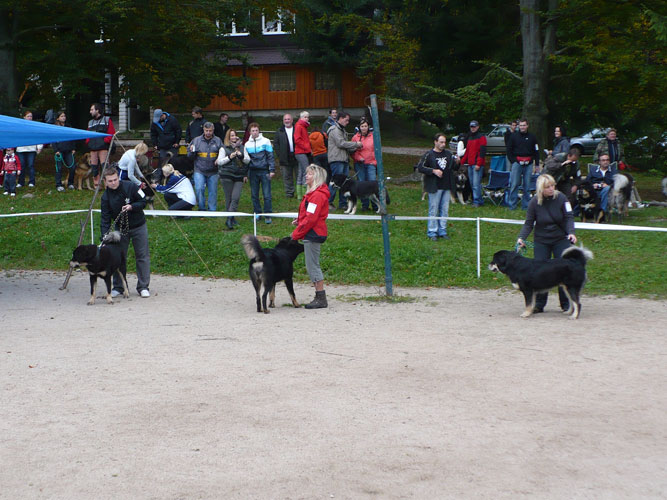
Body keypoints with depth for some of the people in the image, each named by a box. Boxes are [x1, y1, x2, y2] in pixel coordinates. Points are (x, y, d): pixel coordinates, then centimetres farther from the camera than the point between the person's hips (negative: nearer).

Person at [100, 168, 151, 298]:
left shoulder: (130, 187, -16)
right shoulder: (106, 197, -11)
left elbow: (143, 201, -8)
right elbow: (105, 219, -12)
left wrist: (131, 207, -27)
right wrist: (104, 237, -23)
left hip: (138, 227, -2)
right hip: (120, 228, 2)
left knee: (143, 256, -2)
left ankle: (143, 287, 4)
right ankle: (117, 287, 11)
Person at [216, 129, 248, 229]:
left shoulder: (241, 147, 12)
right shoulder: (224, 148, 3)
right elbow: (219, 162, -1)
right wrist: (229, 157, -11)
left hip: (239, 176, 2)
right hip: (227, 176, -2)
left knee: (236, 198, -11)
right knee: (229, 198, 1)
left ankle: (229, 220, -10)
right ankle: (231, 219, 12)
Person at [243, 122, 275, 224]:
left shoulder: (265, 141, 1)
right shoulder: (247, 144, 11)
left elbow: (270, 157, 1)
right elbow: (246, 160, 17)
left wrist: (272, 170, -5)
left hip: (264, 171, -3)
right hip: (253, 172, 3)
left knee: (267, 195, -5)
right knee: (254, 195, 6)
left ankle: (268, 215, 1)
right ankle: (257, 214, 16)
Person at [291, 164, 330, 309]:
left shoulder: (317, 195, -17)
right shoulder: (314, 193, 16)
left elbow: (311, 218, -20)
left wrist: (296, 234, -15)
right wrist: (299, 221, 5)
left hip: (313, 234, -11)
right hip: (314, 233, 11)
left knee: (312, 266, -6)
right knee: (312, 266, 13)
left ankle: (321, 299, -2)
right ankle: (320, 297, 17)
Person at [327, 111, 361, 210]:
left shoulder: (342, 130, 24)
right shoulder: (334, 129, -7)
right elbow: (341, 143, -16)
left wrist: (355, 148, 8)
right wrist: (356, 144, -9)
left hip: (344, 160, 10)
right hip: (336, 160, -10)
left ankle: (343, 203, 12)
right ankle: (328, 202, -5)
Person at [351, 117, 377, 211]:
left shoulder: (373, 136, 6)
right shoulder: (356, 137, 5)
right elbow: (353, 152, 6)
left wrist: (376, 162, 3)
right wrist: (359, 158, -10)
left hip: (371, 164, -1)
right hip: (359, 164, 1)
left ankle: (375, 205, -5)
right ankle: (364, 205, 11)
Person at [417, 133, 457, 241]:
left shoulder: (448, 154, 9)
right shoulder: (429, 155, -6)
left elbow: (453, 167, 16)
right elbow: (420, 167, -10)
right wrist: (433, 171, -18)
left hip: (446, 187, 5)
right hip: (434, 187, -5)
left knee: (445, 210, 10)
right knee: (433, 210, -1)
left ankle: (442, 231, 20)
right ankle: (432, 232, 7)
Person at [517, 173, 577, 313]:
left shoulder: (561, 198, -10)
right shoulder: (534, 202, -8)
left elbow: (569, 217, -9)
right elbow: (528, 223, -4)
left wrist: (571, 233, -25)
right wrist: (521, 237, -19)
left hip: (561, 239, -1)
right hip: (541, 241, 1)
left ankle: (566, 304, 6)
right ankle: (539, 304, 4)